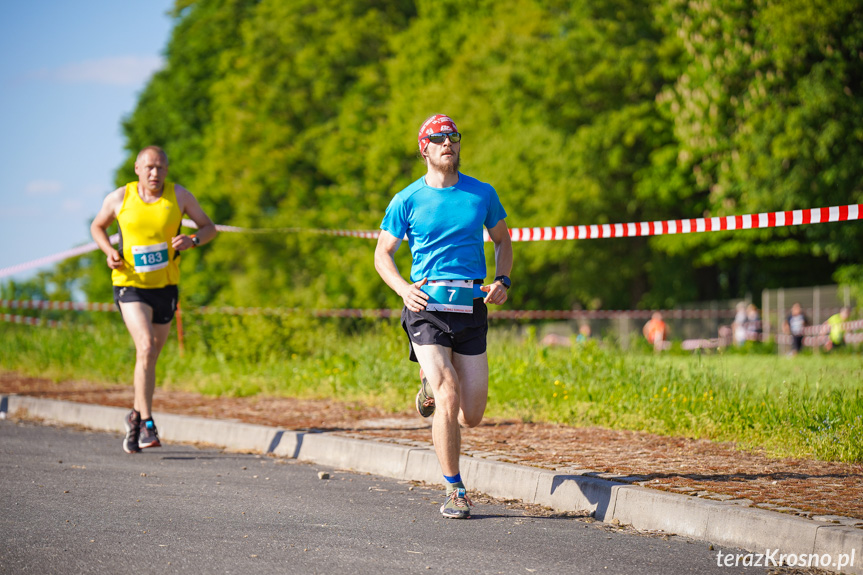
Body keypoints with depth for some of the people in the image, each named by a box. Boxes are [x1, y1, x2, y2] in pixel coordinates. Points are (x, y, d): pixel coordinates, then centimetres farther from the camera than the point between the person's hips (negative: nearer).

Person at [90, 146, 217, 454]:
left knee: (150, 357, 12)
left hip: (165, 286, 3)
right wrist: (109, 251, -6)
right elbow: (97, 226, 14)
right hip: (130, 285, -3)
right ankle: (147, 424, -20)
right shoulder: (120, 197, -4)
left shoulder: (179, 196, -2)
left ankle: (136, 415, 35)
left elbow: (209, 228, 6)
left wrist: (192, 240, -16)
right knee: (145, 347, -22)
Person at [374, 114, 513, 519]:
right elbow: (383, 254, 8)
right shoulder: (407, 200, 2)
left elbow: (502, 241, 21)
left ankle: (432, 386, 38)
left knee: (472, 416, 2)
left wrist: (502, 280, 2)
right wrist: (403, 288, -11)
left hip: (471, 308, 3)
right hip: (426, 307, -3)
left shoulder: (482, 194, 8)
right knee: (448, 399, -19)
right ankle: (455, 492, -6)